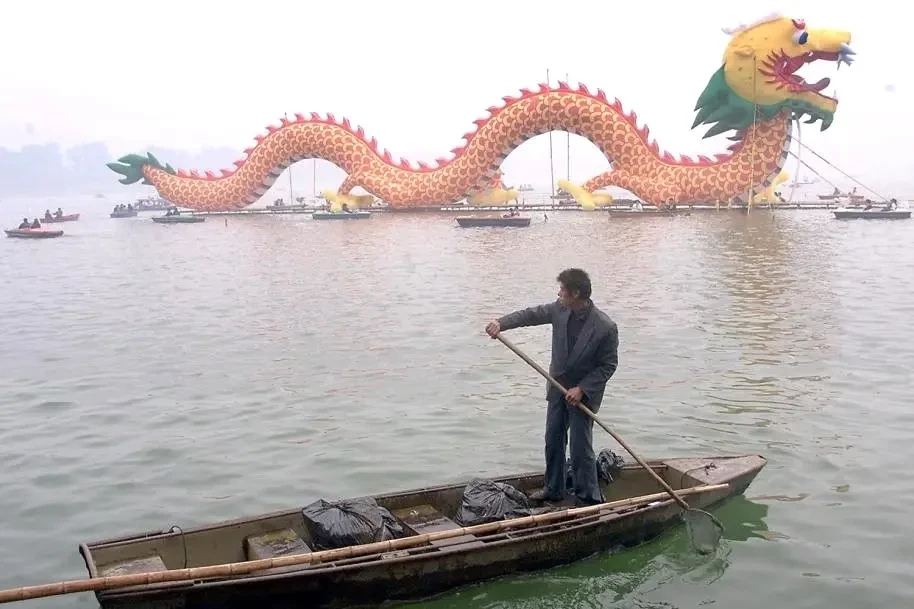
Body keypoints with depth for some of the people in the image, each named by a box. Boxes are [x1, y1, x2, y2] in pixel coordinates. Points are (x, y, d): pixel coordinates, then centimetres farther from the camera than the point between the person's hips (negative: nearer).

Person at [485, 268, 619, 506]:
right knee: (553, 440, 16)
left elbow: (608, 365, -15)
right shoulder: (559, 310, -8)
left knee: (580, 448, -2)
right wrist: (501, 323, -14)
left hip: (584, 393, -6)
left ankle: (588, 499, 15)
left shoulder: (605, 328, -23)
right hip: (558, 387, 6)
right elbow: (531, 314, 1)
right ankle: (553, 490, 34)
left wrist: (581, 389, -21)